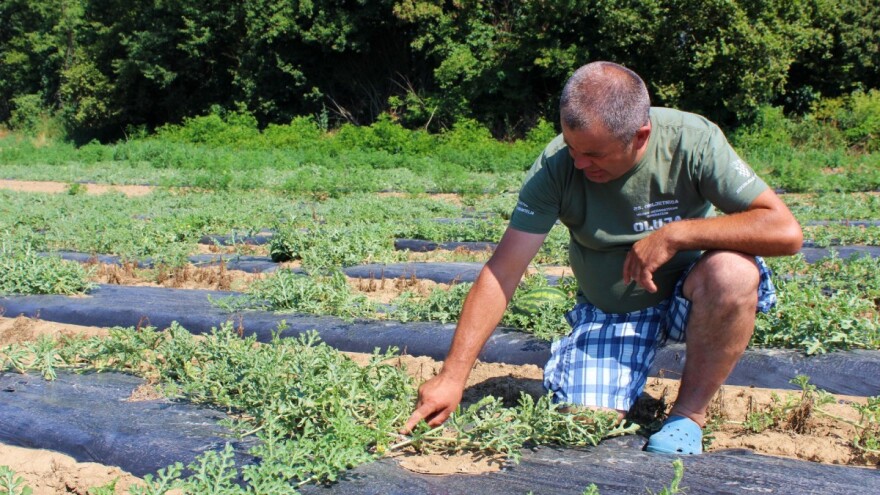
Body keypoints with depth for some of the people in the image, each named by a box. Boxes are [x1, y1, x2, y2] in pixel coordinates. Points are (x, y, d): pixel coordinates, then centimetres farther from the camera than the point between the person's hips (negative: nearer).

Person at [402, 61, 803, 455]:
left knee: (733, 271, -34)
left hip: (688, 295, -1)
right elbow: (501, 274, -20)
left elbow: (786, 231, -27)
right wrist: (452, 376, -25)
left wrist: (676, 233, -34)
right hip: (607, 311, 1)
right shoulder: (556, 166, -21)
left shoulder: (692, 142, -23)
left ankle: (689, 414, -13)